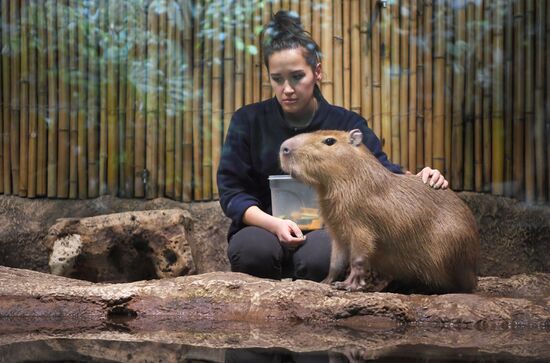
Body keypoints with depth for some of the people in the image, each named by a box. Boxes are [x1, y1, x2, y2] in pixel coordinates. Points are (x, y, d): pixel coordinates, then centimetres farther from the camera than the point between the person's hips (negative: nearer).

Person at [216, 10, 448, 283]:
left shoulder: (346, 124, 5)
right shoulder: (248, 121, 3)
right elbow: (231, 191, -2)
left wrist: (418, 180, -32)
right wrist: (274, 224, -21)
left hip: (326, 233, 0)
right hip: (263, 229, 0)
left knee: (320, 255, -36)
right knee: (252, 249, -36)